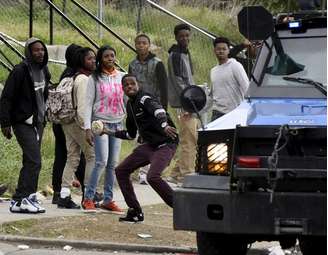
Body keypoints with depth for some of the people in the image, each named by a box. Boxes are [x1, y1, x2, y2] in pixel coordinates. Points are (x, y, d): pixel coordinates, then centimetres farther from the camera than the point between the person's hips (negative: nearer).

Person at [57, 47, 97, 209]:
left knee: (72, 158, 9)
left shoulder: (76, 78, 16)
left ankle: (64, 196, 6)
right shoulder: (84, 79, -14)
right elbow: (82, 106, -20)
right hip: (79, 123, -9)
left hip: (69, 123, 9)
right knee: (93, 156, 0)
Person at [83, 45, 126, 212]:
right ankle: (88, 198, -7)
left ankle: (108, 200, 11)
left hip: (117, 123, 4)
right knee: (102, 161, -14)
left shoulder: (122, 77, 9)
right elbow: (88, 104, -2)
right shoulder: (94, 79, -1)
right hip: (100, 122, -4)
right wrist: (88, 128, -9)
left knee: (113, 164, 4)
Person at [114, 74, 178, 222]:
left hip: (166, 144, -10)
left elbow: (159, 111, -38)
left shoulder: (144, 99, -15)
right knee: (121, 171, 9)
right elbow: (131, 134, 25)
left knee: (153, 177, -29)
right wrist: (111, 132, 20)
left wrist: (164, 126, -58)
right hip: (149, 145, 10)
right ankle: (135, 212, 15)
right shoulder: (130, 106, 12)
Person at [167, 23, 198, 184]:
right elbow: (178, 81, -15)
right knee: (189, 140, -12)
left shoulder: (186, 53, 21)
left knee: (188, 140, 10)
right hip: (183, 104, -10)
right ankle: (186, 174, -12)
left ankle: (177, 174, 14)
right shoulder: (175, 55, -8)